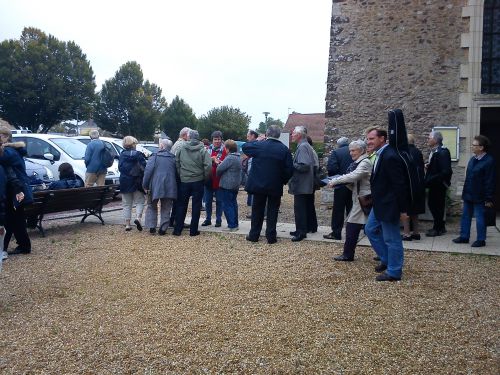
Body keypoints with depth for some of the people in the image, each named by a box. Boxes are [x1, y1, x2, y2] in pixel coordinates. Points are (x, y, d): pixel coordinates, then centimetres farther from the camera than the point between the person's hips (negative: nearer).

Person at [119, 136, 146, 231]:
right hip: (137, 182, -2)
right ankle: (138, 217, -15)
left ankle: (127, 224, 10)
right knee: (139, 201, 9)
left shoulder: (122, 155, 0)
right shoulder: (138, 155, -7)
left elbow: (120, 167, 6)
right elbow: (144, 168, -9)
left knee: (126, 204, 10)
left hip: (125, 182, 3)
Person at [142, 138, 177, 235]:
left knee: (152, 206, 15)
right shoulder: (173, 158, 6)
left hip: (155, 186, -2)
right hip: (169, 187, 2)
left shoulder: (154, 157, -4)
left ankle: (152, 227, 9)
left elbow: (148, 171, -11)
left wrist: (145, 185, -8)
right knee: (166, 209, 11)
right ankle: (163, 229, 9)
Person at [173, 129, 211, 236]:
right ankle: (193, 230, 10)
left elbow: (176, 164, 0)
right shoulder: (203, 150, -8)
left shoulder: (181, 148, -2)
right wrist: (205, 178, 0)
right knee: (196, 206, 7)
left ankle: (177, 229, 14)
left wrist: (180, 175, 12)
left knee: (181, 205, 12)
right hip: (198, 181, -1)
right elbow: (208, 166, -14)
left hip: (184, 181, 2)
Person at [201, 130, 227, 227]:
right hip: (208, 179, 3)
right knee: (208, 200, 9)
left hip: (219, 179, -3)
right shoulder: (209, 149, 5)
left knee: (219, 201, 6)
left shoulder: (224, 150, -4)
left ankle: (218, 220, 15)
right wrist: (212, 158, -19)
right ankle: (208, 219, 21)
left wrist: (218, 162, -25)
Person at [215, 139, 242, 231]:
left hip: (227, 185, -9)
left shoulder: (230, 158, -20)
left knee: (227, 205, -3)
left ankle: (232, 226, -4)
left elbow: (219, 169, -18)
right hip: (235, 185, 9)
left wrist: (218, 176, 1)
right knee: (233, 204, 15)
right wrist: (221, 163, 7)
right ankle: (235, 224, 21)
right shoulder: (238, 157, 12)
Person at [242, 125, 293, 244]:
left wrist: (257, 140, 15)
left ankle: (254, 235, 18)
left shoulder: (259, 145, -10)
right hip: (276, 186, 0)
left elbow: (244, 147, 8)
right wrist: (283, 181, 8)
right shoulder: (284, 149, -6)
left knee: (257, 210, 12)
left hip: (258, 184, 0)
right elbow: (289, 169, -6)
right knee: (272, 211, 8)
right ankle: (271, 237, 9)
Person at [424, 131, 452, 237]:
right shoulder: (434, 151, 9)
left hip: (439, 184, -9)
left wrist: (430, 180, -23)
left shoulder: (442, 152, -19)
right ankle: (440, 227, 27)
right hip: (434, 184, 9)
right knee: (431, 204, 14)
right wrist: (428, 166, 1)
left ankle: (438, 229, 15)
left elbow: (446, 171, -24)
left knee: (437, 205, 1)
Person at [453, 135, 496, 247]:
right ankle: (464, 236, 25)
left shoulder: (489, 161, -15)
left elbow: (490, 182, -16)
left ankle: (481, 240, 14)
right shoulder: (473, 159, 9)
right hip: (468, 195, 8)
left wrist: (488, 198, -16)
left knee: (479, 218, 2)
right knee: (465, 216, 14)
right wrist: (465, 192, 14)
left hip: (479, 196, -8)